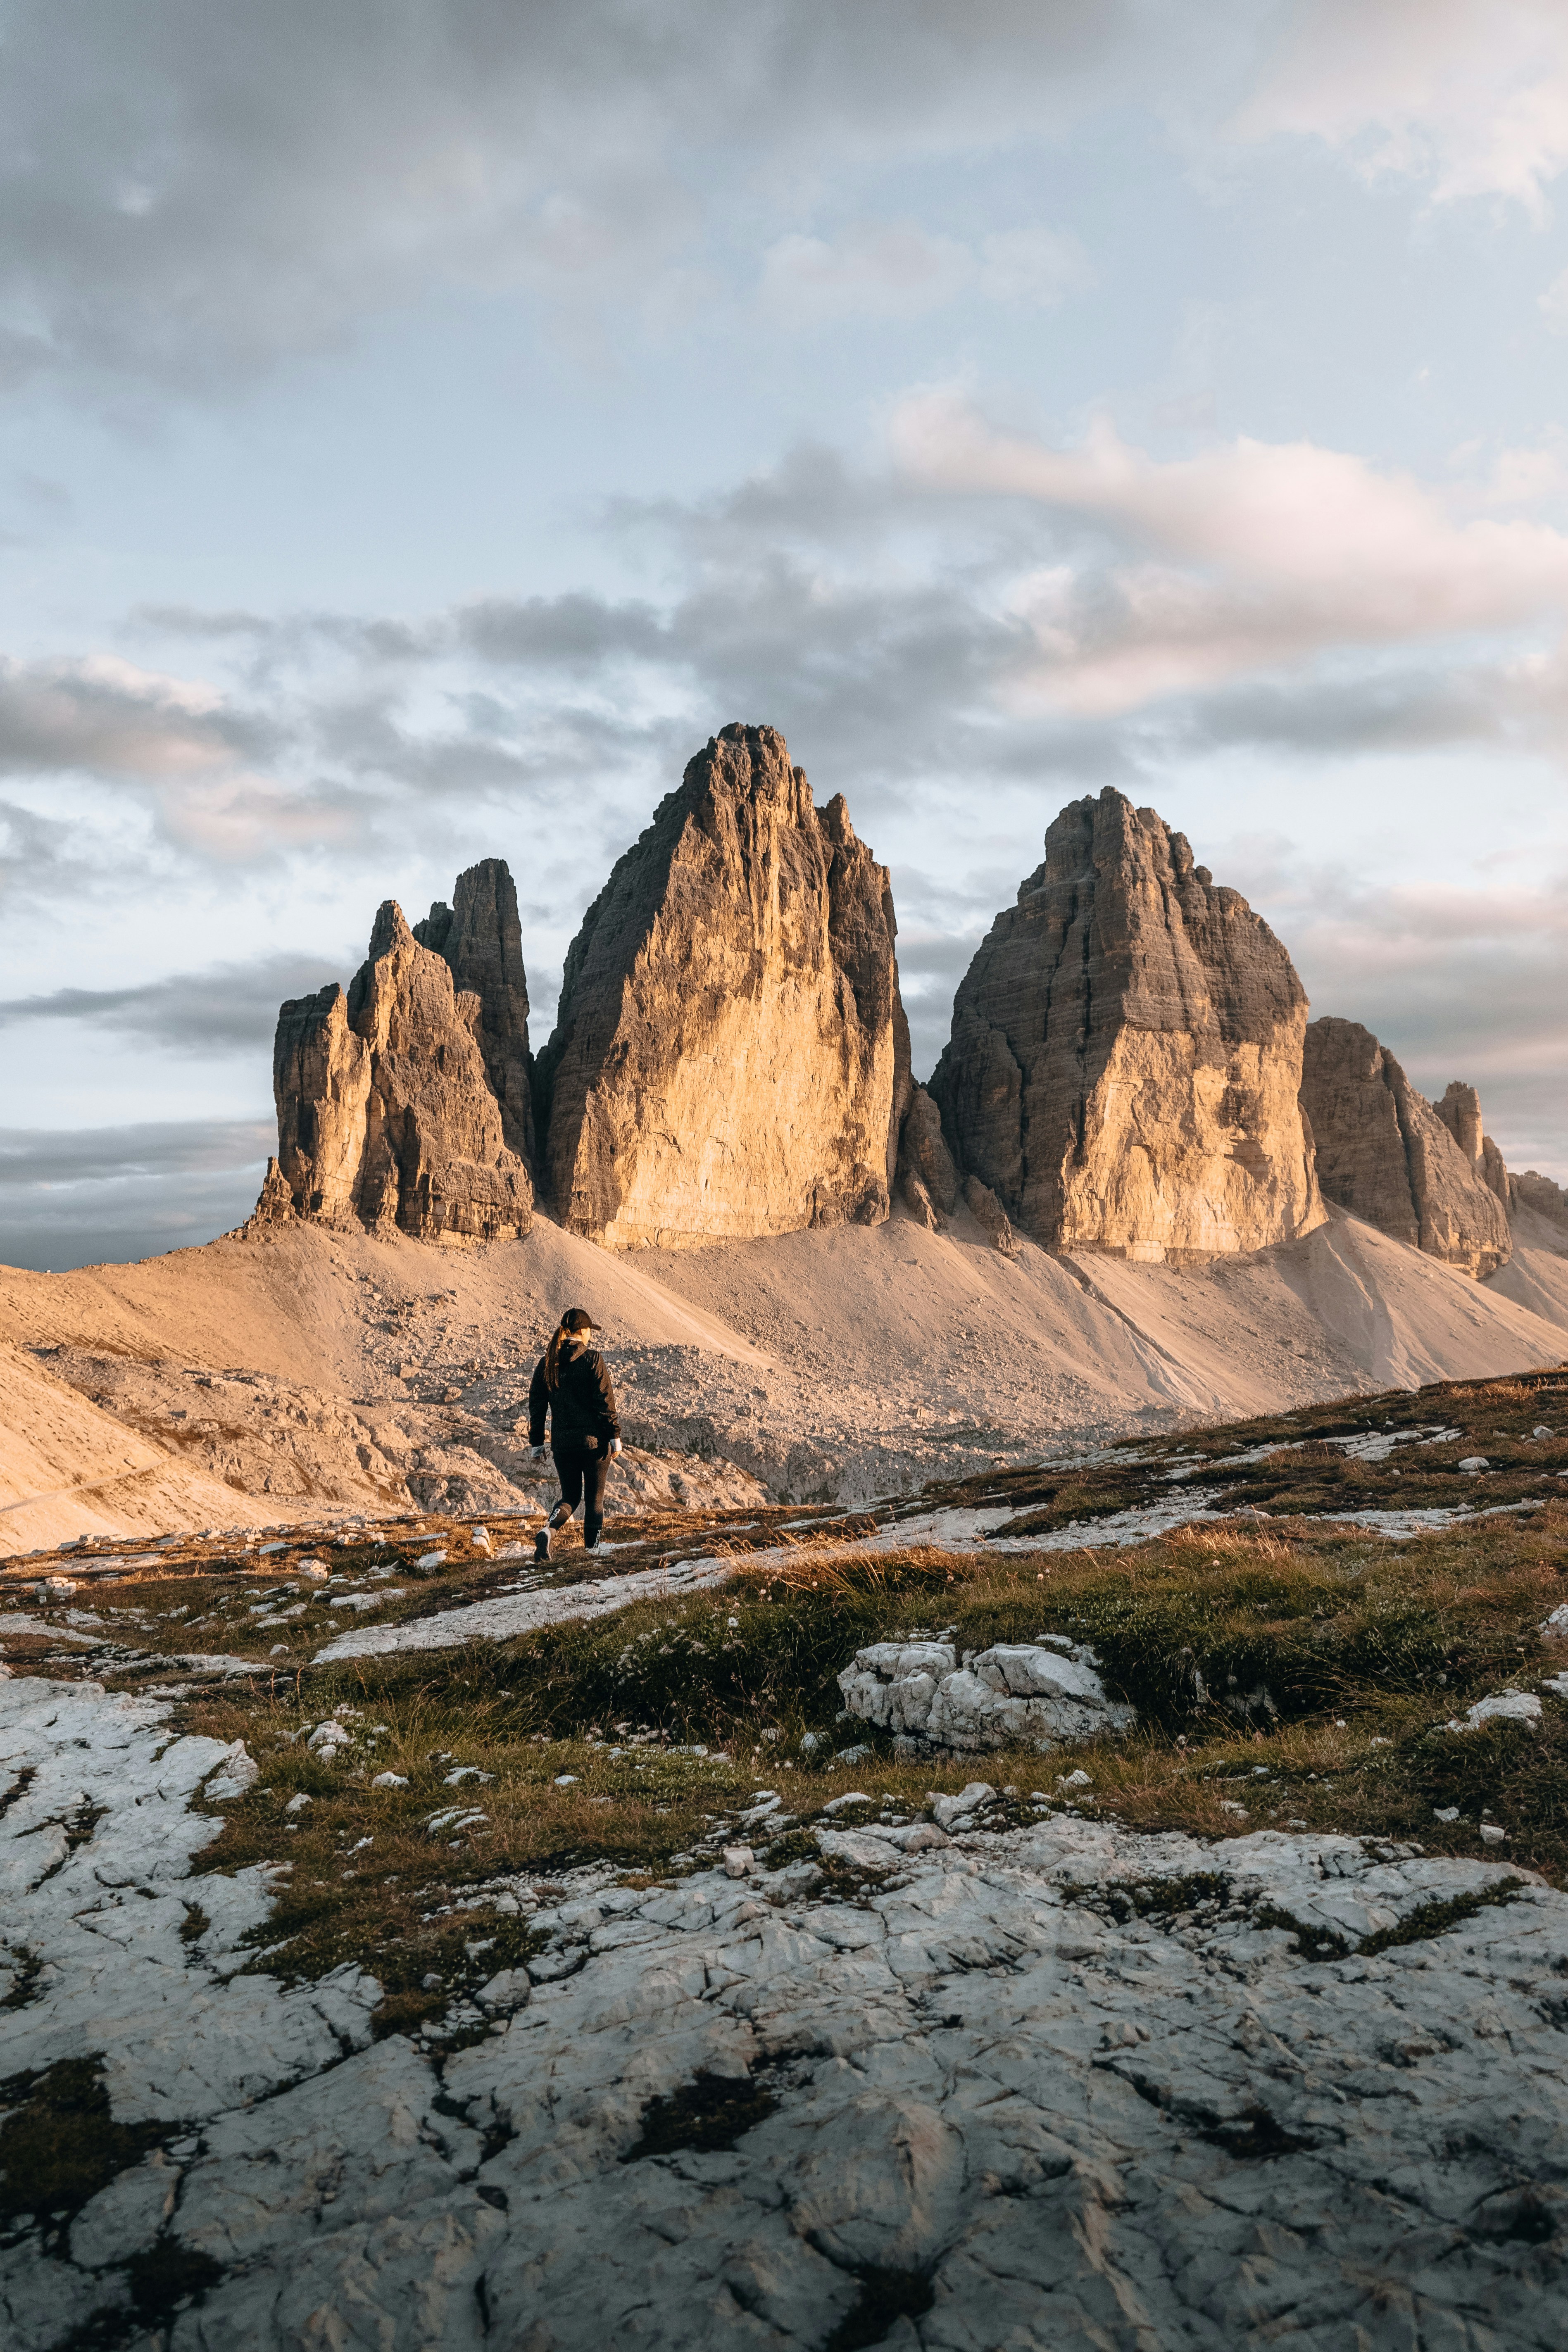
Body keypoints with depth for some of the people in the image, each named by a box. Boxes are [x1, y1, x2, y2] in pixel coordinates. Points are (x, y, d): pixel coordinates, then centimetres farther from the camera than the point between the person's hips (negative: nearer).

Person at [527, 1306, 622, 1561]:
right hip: (594, 1440, -4)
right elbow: (605, 1401, -11)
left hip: (561, 1442, 4)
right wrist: (615, 1437, -5)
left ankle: (547, 1530, -10)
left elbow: (536, 1406, 7)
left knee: (570, 1496, 17)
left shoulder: (547, 1362, 4)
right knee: (594, 1499, 9)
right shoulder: (592, 1360, -9)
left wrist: (536, 1444, 13)